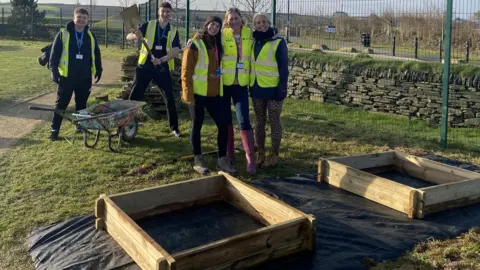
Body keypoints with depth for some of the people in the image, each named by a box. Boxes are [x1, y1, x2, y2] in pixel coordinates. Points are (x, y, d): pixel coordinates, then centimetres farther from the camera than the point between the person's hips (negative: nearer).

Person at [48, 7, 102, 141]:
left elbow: (96, 55, 16)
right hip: (66, 77, -3)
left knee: (81, 104, 13)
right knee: (61, 104, 2)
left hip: (85, 78, 3)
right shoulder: (63, 34, -4)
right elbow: (54, 53, -5)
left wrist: (98, 70, 12)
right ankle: (55, 129, 7)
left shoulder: (90, 36, 7)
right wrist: (54, 71, -10)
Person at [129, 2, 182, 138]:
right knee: (134, 97, 2)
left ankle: (174, 128, 16)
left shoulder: (173, 31, 3)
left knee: (170, 98, 3)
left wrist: (162, 60, -26)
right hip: (145, 66, -1)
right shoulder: (148, 25, 0)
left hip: (163, 68, 1)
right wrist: (136, 35, -33)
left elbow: (176, 50, -10)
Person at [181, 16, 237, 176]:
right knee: (197, 125, 5)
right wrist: (188, 94, -15)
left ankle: (222, 160, 12)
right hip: (198, 93, -6)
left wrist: (221, 88, 11)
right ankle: (198, 160, 16)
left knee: (223, 124, 2)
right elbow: (186, 71, -9)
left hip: (215, 93, 6)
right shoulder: (194, 45, -6)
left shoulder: (218, 45, 14)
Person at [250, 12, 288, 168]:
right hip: (257, 88, 5)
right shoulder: (253, 42, 9)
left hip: (274, 89, -5)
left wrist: (282, 88, -14)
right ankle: (260, 153, 20)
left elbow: (283, 67, -8)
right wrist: (248, 84, 8)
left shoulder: (278, 42, -6)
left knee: (274, 122, 3)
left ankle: (274, 155, 12)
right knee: (259, 122, 11)